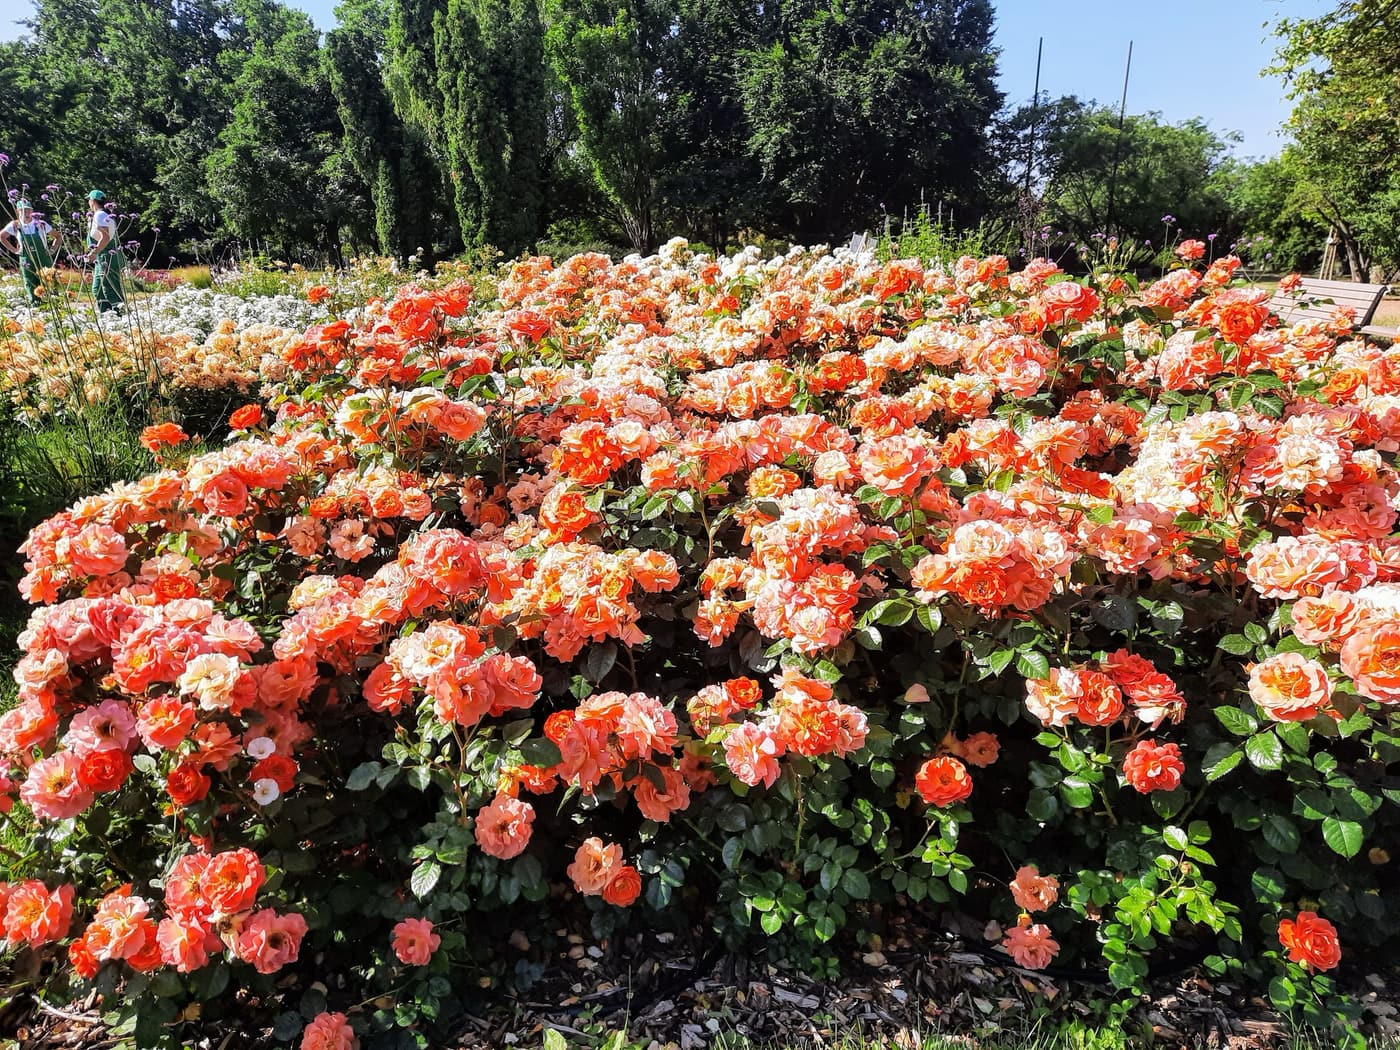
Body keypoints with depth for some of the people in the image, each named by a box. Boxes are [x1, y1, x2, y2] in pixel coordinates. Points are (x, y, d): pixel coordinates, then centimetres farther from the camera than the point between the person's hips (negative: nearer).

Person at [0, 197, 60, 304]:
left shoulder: (41, 224, -5)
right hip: (27, 262, 1)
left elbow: (57, 236, 8)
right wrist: (14, 250, 6)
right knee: (31, 287, 1)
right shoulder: (15, 225, -2)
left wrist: (52, 249, -1)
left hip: (44, 260, -1)